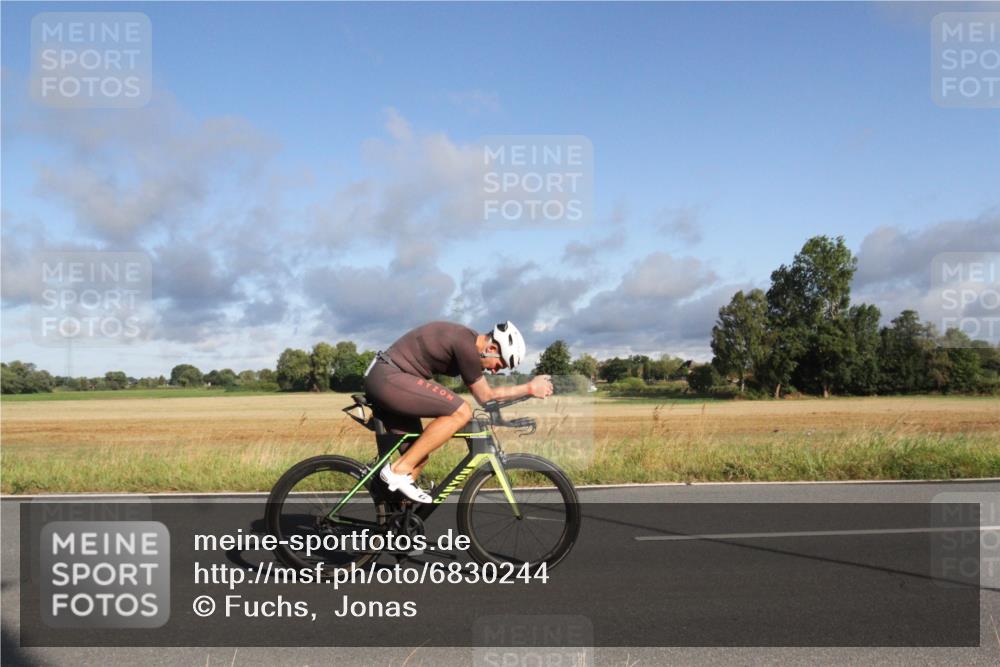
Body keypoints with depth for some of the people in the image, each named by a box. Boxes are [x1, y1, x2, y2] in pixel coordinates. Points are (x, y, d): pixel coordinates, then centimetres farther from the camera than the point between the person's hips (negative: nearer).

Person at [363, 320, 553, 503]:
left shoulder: (465, 338, 11)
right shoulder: (466, 344, -18)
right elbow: (485, 396, -7)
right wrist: (530, 388, -1)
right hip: (388, 379, -10)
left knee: (418, 458, 11)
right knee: (461, 412, -19)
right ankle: (399, 470, -13)